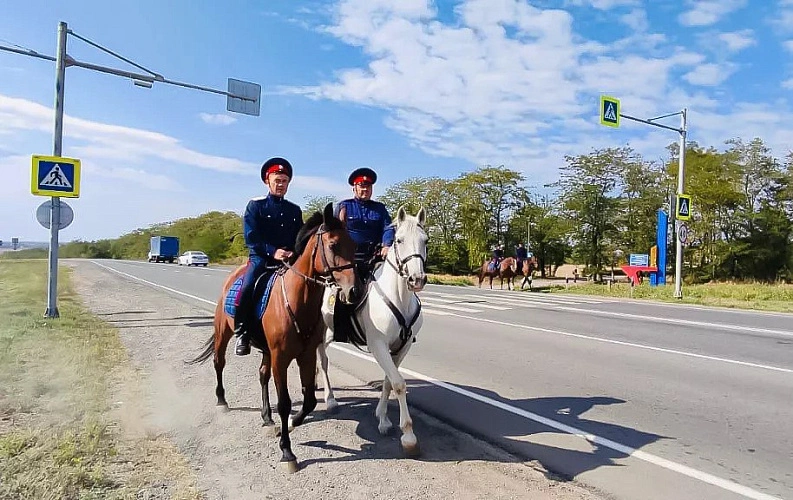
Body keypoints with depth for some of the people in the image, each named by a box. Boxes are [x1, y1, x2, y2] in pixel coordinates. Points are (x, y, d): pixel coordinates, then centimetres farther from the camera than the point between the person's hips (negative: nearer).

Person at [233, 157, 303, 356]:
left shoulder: (295, 210, 16)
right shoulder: (255, 205, 5)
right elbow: (251, 237, -6)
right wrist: (273, 252, -19)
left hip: (289, 260, 3)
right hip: (260, 258, -3)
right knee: (247, 288, -27)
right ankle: (242, 333, -11)